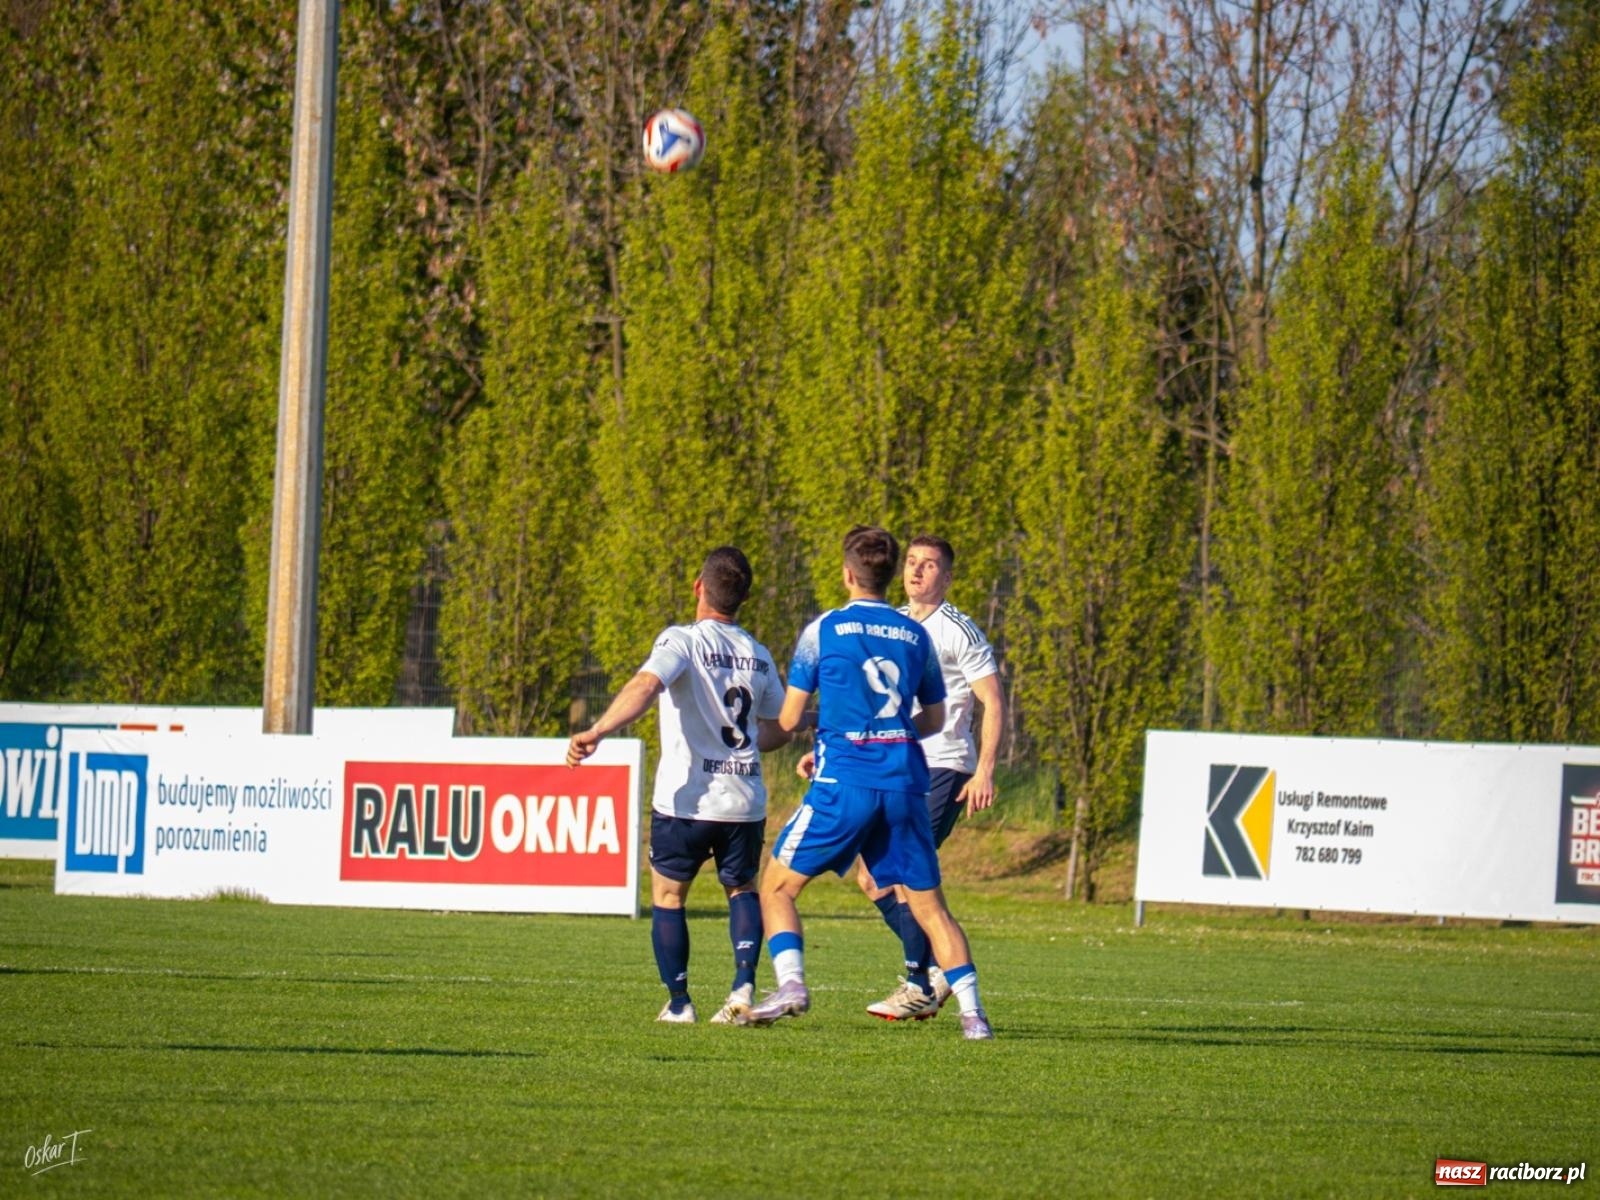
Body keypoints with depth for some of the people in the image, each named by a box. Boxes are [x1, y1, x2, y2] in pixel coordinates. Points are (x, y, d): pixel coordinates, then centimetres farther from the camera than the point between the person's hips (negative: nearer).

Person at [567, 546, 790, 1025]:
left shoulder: (683, 641, -8)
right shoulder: (758, 655, 8)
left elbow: (646, 685, -28)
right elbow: (778, 729, 19)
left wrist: (596, 733, -38)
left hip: (686, 801, -4)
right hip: (745, 801, 4)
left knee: (667, 896, 15)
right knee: (741, 890, 23)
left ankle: (679, 1002, 13)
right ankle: (743, 985, 3)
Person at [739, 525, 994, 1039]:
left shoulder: (824, 630, -1)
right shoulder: (916, 635, 10)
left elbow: (789, 719, 2)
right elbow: (934, 718, 19)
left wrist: (814, 725, 24)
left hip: (844, 784, -4)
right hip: (904, 782, 4)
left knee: (778, 885, 7)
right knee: (928, 902, 10)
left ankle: (791, 983, -12)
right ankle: (971, 1010, 0)